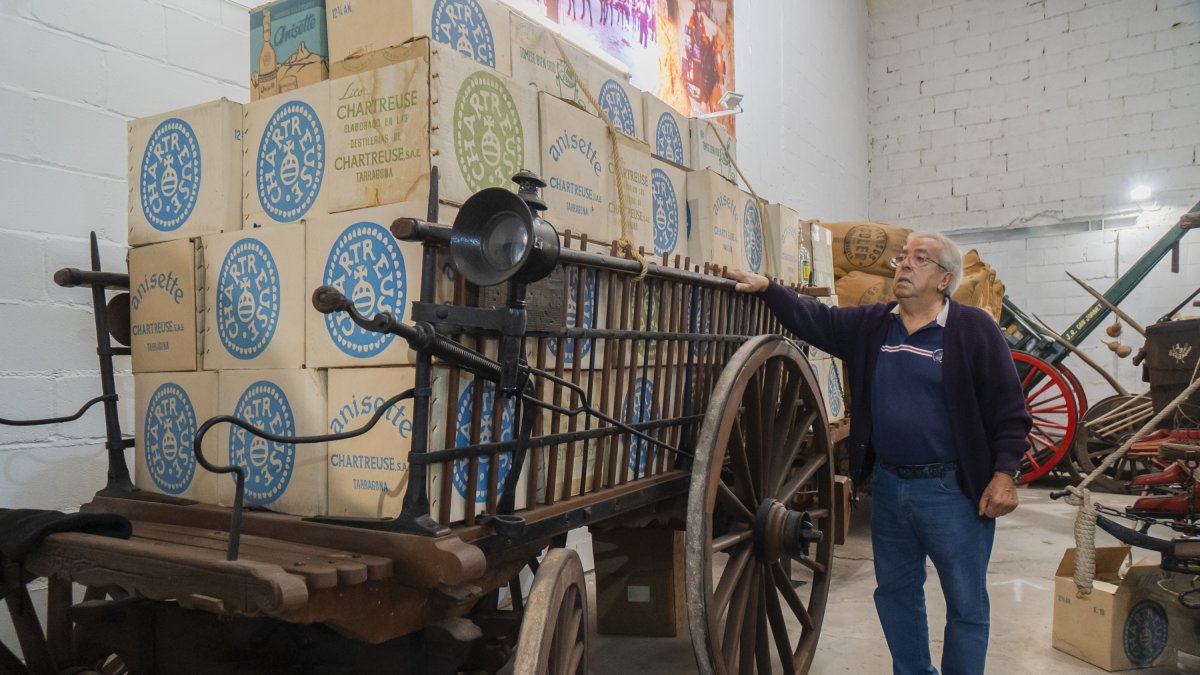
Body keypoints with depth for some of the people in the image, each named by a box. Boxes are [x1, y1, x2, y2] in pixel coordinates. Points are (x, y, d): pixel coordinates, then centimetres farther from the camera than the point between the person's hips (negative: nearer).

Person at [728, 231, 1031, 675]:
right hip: (888, 485, 6)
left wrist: (1005, 473, -14)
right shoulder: (871, 324, 8)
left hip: (953, 489, -5)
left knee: (966, 604, 7)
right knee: (895, 592, 19)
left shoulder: (974, 329, -7)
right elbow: (817, 320, 7)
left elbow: (1008, 407, -8)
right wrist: (767, 289, -6)